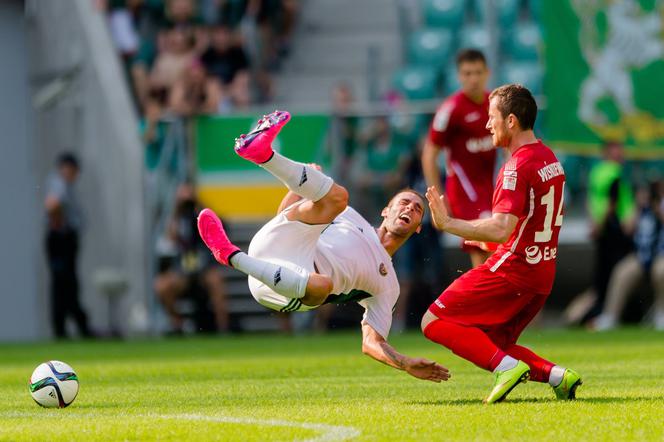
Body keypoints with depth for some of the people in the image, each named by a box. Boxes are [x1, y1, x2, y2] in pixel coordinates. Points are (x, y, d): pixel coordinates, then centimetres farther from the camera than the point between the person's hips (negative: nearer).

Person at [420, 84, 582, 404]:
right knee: (491, 345, 19)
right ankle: (555, 374, 0)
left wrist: (447, 224, -22)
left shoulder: (518, 166, -17)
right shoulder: (550, 159, 13)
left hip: (512, 269, -9)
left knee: (434, 322, -6)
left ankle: (508, 366, -19)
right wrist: (485, 237, 28)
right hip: (542, 274, 9)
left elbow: (501, 230, -28)